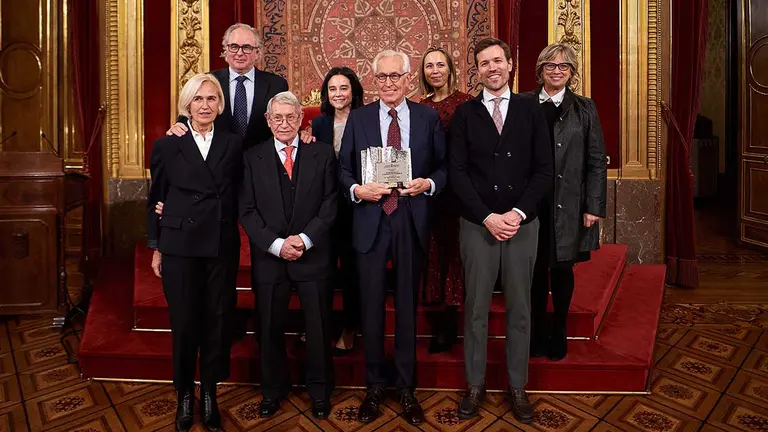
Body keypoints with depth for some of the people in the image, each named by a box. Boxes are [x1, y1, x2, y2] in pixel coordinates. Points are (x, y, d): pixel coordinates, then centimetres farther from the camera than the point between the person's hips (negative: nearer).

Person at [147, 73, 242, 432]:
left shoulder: (233, 144, 5)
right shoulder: (167, 145, 2)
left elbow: (238, 197, 6)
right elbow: (155, 200, 5)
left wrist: (234, 238, -2)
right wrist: (156, 248, 5)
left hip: (222, 248, 1)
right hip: (180, 247, -1)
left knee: (217, 321, 7)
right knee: (184, 323, 6)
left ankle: (209, 393, 25)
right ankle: (185, 395, 26)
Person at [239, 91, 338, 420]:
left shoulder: (323, 154, 3)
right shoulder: (252, 158, 4)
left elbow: (330, 205, -2)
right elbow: (247, 211, -1)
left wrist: (304, 239, -13)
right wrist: (276, 245, -12)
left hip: (313, 256, 0)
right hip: (269, 258, 1)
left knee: (319, 328, 8)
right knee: (271, 329, 12)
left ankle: (319, 391, 29)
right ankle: (273, 389, 33)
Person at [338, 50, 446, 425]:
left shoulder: (428, 117, 5)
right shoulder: (358, 118, 6)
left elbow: (444, 166, 6)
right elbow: (342, 168, 5)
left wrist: (428, 183, -13)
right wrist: (357, 189, -14)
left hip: (412, 222, 0)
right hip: (370, 221, 0)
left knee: (407, 306, 10)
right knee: (372, 306, 7)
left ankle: (406, 388, 26)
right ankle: (374, 387, 24)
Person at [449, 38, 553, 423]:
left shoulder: (531, 111, 6)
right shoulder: (464, 113, 4)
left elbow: (543, 170, 2)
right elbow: (457, 172, -2)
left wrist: (518, 212, -11)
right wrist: (487, 216, -12)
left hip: (523, 223, 1)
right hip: (477, 224, -1)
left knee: (519, 309, 10)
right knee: (475, 309, 7)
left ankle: (517, 386, 24)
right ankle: (475, 385, 22)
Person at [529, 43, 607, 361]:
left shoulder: (584, 108, 5)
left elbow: (597, 161, 2)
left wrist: (594, 207, -5)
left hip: (568, 205, 0)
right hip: (532, 204, 0)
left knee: (562, 269, 10)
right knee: (536, 269, 8)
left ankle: (558, 333, 28)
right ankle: (538, 333, 25)